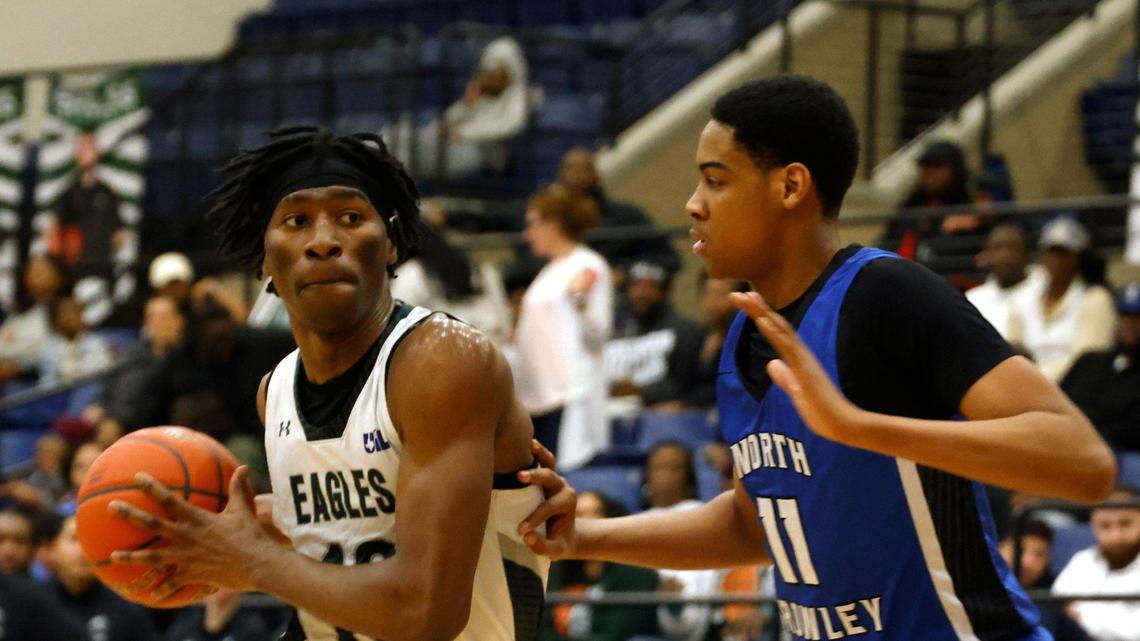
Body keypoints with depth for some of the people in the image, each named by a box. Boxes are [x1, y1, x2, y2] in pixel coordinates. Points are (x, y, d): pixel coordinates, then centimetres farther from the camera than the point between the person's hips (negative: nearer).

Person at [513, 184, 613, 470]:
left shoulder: (589, 267, -5)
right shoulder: (551, 271, 21)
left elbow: (597, 335, -14)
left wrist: (582, 301, -30)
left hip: (571, 395, -9)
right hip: (537, 396, 9)